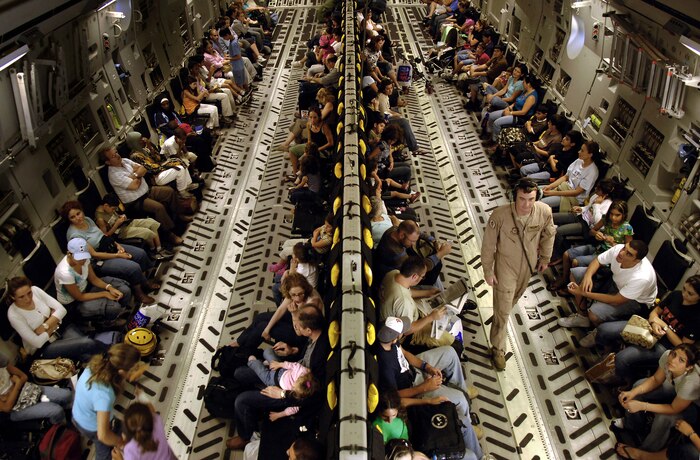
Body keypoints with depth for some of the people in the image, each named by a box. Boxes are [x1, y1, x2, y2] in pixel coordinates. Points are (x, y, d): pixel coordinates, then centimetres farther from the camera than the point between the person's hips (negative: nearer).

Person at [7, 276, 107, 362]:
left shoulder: (35, 290, -10)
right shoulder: (14, 315, -21)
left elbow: (62, 310, -7)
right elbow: (37, 342, -20)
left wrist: (45, 326, -18)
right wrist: (52, 325, -9)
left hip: (59, 329, 4)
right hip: (42, 349, -4)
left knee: (89, 357, -24)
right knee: (88, 344, -25)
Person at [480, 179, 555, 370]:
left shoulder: (545, 211, -24)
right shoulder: (500, 215, -33)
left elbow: (548, 234, -1)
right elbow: (488, 245, -18)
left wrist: (545, 257, 11)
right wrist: (488, 271, -11)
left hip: (528, 264, 4)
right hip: (506, 265, -4)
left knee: (515, 296, 29)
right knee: (503, 309, 3)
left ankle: (503, 312, 62)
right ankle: (498, 349, 22)